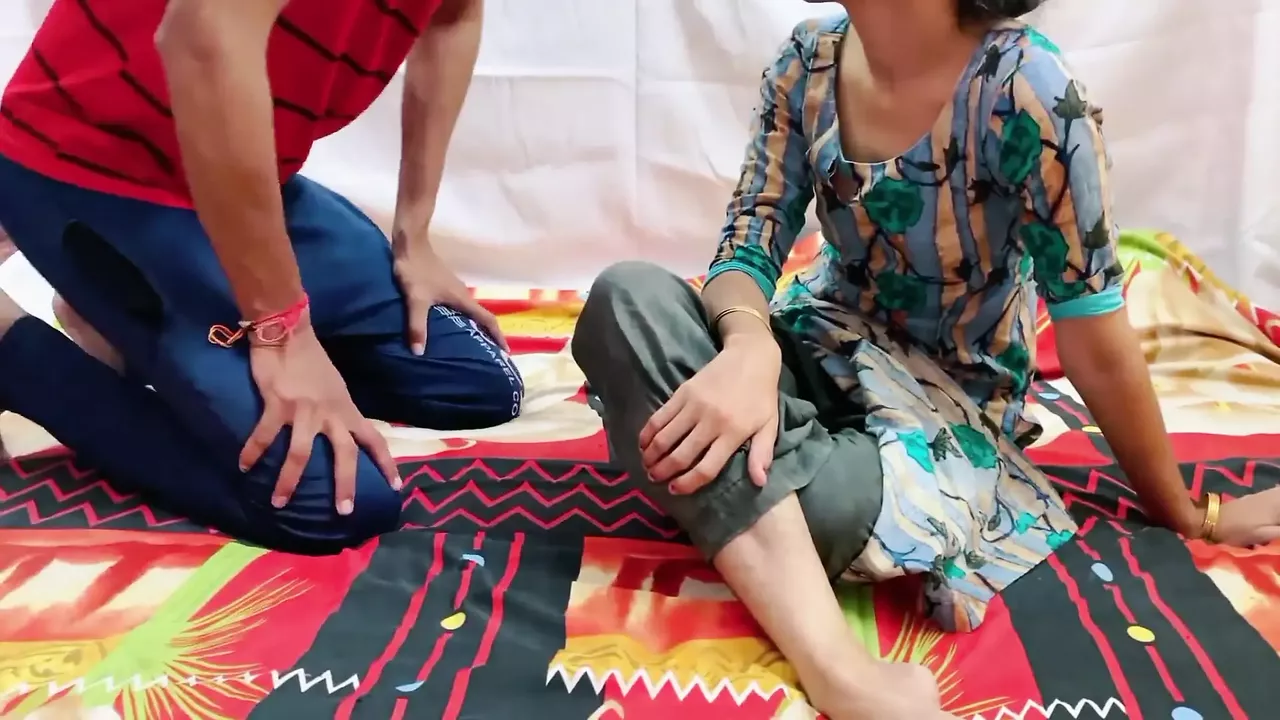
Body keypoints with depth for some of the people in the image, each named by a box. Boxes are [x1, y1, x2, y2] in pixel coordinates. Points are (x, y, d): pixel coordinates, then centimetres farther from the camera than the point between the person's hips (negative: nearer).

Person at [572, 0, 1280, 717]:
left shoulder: (1025, 88, -21)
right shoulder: (809, 61, -5)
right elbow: (748, 248, -8)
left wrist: (1187, 517, -4)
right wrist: (750, 348, -32)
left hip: (950, 395, -5)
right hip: (821, 352, 6)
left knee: (830, 499, -42)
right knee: (628, 295, -27)